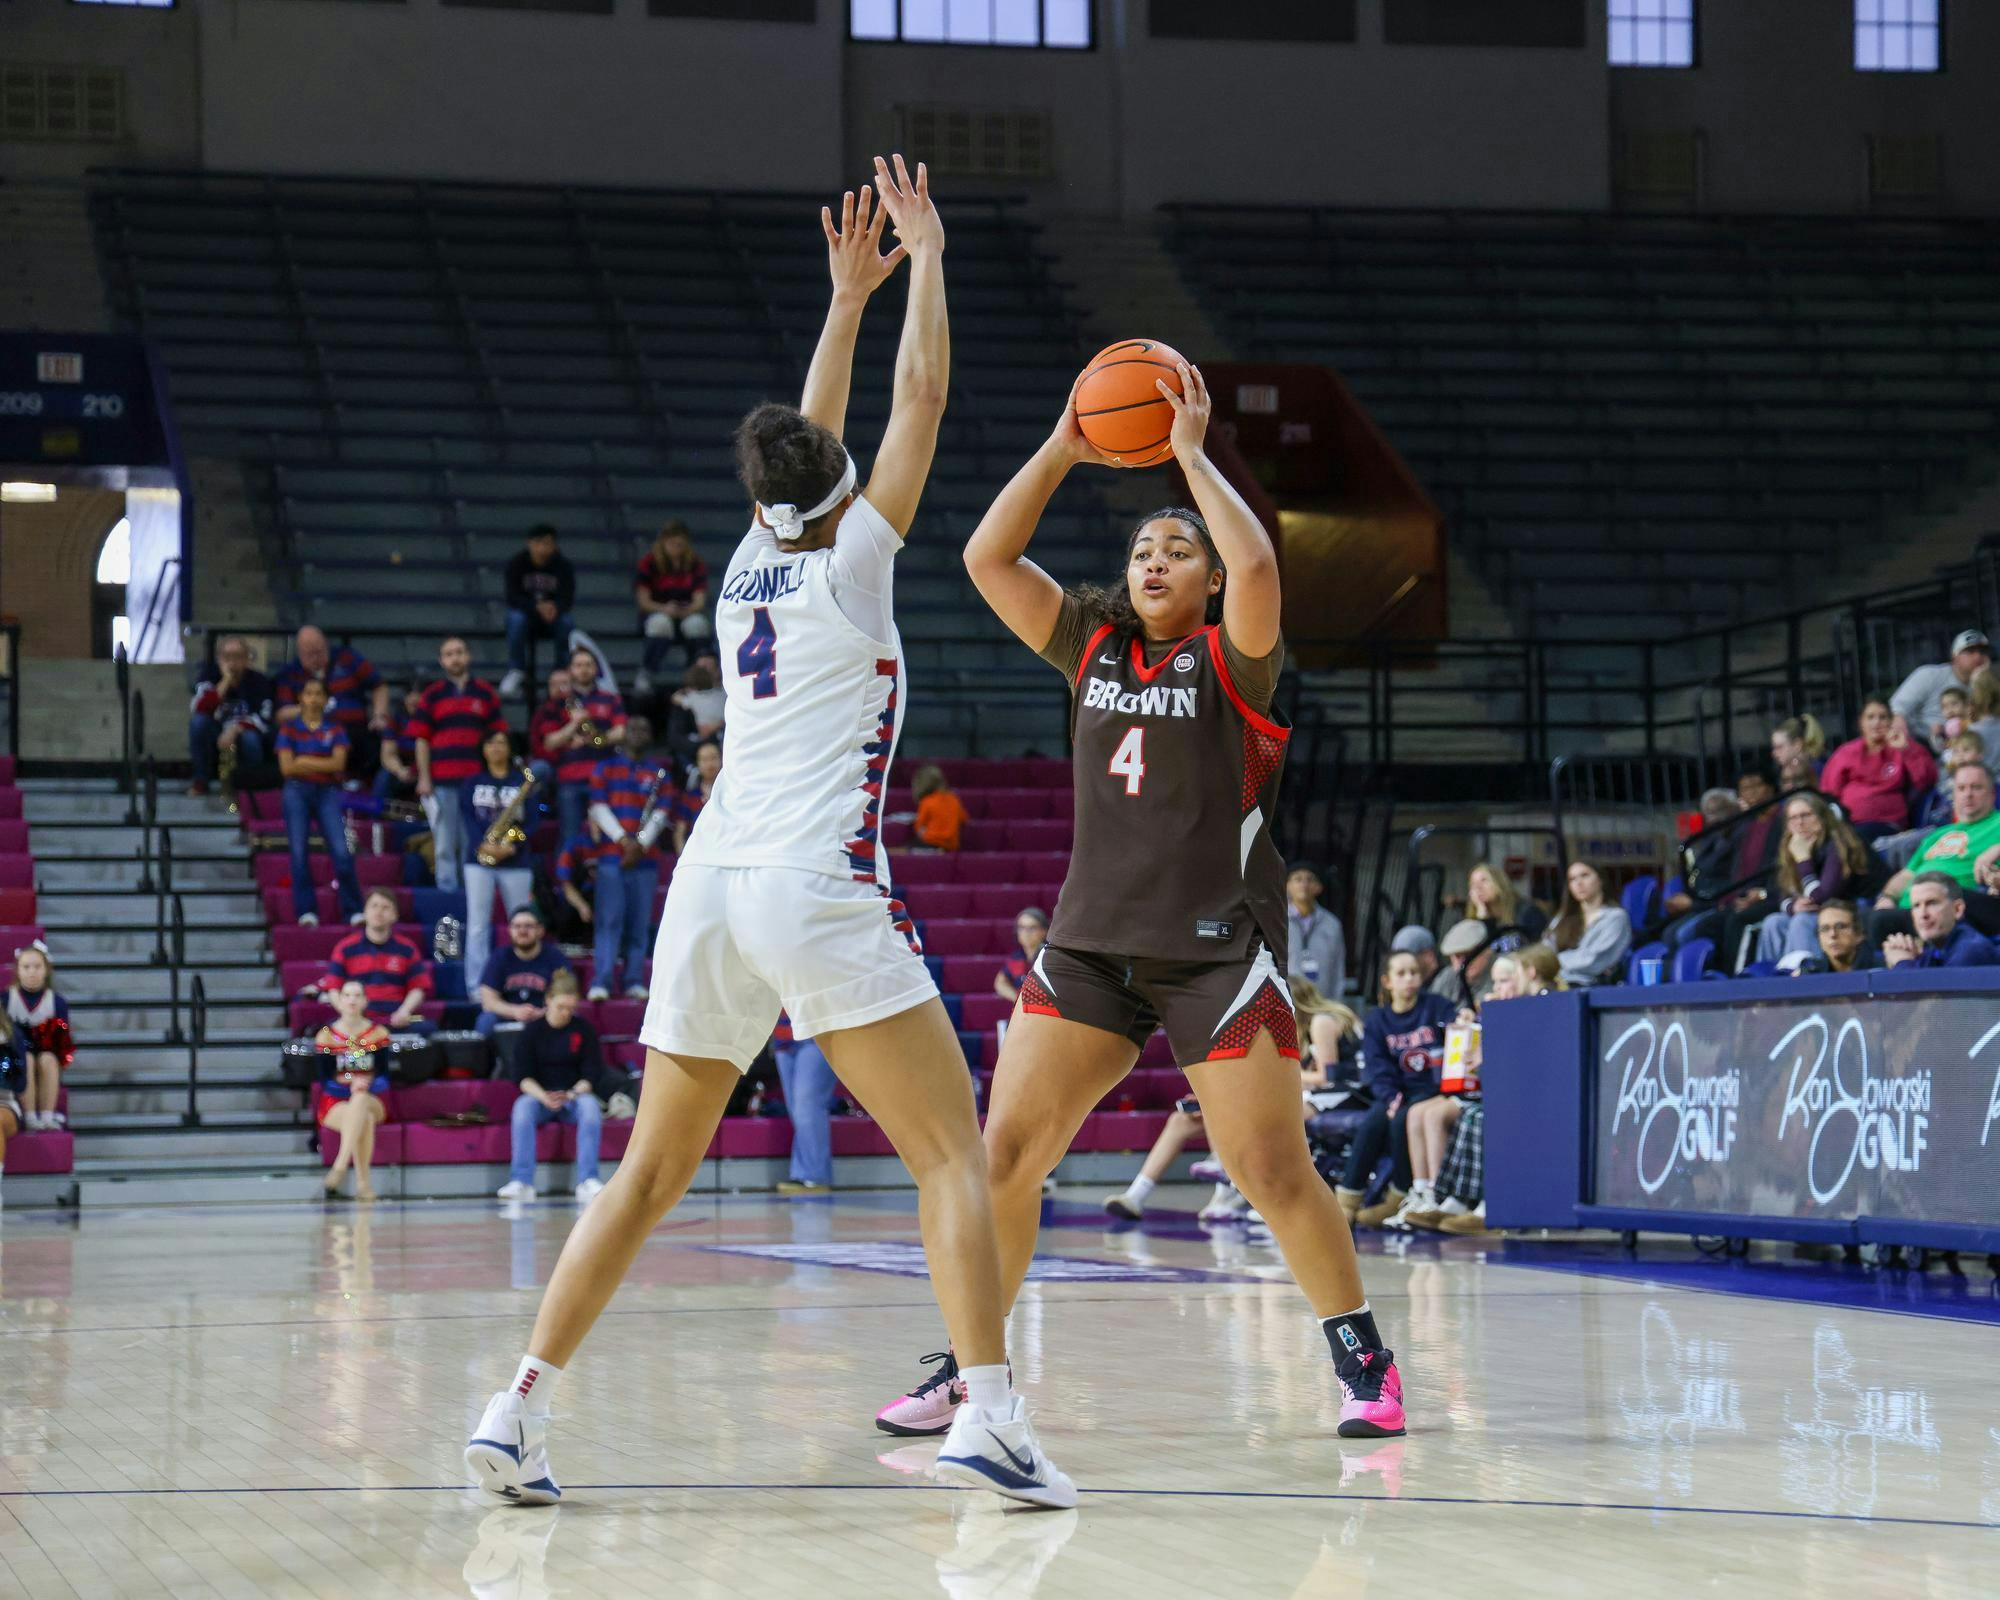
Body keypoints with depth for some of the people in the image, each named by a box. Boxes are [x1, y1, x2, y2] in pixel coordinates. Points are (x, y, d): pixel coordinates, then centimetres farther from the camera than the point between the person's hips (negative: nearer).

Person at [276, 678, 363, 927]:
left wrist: (304, 761, -8)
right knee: (299, 854, -3)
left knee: (342, 852, -11)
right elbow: (287, 767, -4)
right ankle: (306, 912, 2)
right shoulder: (289, 729, 7)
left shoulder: (335, 729, 9)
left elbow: (338, 763, -5)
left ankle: (353, 910, -6)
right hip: (297, 793, 0)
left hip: (328, 792, 0)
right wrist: (323, 765, -6)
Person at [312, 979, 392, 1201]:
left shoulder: (379, 1033, 6)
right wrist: (350, 1083, -23)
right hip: (334, 1104, -1)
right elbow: (324, 1079, -3)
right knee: (364, 1119, -37)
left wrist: (366, 1084, -23)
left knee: (360, 1100, -38)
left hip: (373, 1101, 1)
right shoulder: (326, 1036, 4)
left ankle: (340, 1166, -49)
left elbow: (384, 1075, -1)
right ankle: (364, 1181, -45)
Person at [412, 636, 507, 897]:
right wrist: (424, 778, -2)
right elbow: (422, 740, 6)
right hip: (441, 783, 0)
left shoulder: (486, 694, 10)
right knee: (445, 844, 1)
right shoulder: (431, 695, 8)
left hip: (477, 780, 0)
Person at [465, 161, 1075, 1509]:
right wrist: (925, 257, 17)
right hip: (818, 885, -6)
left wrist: (850, 295, 38)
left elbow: (809, 442, 33)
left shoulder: (750, 563, 16)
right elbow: (922, 399, 7)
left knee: (653, 1170, 12)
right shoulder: (852, 562, 2)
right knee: (954, 1151, -5)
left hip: (712, 886, 6)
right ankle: (990, 1420, -19)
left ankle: (520, 1410, 5)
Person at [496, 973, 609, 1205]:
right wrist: (543, 1097, -20)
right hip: (539, 1094, 0)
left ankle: (587, 1182, -38)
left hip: (575, 1094, 0)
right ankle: (521, 1182, -39)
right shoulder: (533, 1030, 4)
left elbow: (593, 1072, 1)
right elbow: (521, 1074, -2)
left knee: (590, 1106, -33)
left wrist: (572, 1094, -18)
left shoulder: (583, 1028, 4)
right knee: (522, 1107, -33)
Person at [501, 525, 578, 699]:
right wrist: (538, 607, -35)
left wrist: (555, 608, -39)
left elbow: (568, 599, -14)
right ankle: (516, 672, -25)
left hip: (554, 615, 1)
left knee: (566, 622, -31)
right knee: (516, 619, -34)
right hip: (526, 612, -1)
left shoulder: (563, 565, -8)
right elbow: (512, 597, -17)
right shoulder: (516, 562, -11)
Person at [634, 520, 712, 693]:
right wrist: (665, 609, -31)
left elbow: (700, 600, -9)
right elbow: (643, 600, -11)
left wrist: (687, 610, -32)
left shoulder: (695, 564, -2)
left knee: (696, 622, -34)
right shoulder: (649, 562, -6)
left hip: (688, 614, 1)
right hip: (657, 613, -1)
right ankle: (646, 675, -24)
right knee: (660, 622, -37)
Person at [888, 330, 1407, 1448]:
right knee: (1004, 1151, -4)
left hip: (1218, 947, -4)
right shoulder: (1092, 645, 12)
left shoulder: (1232, 660, -2)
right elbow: (988, 558, 4)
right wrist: (1062, 451, -3)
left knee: (1271, 1170, -5)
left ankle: (1364, 1360, 12)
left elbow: (1256, 568, -23)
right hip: (1093, 938, 4)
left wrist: (1192, 455, -14)